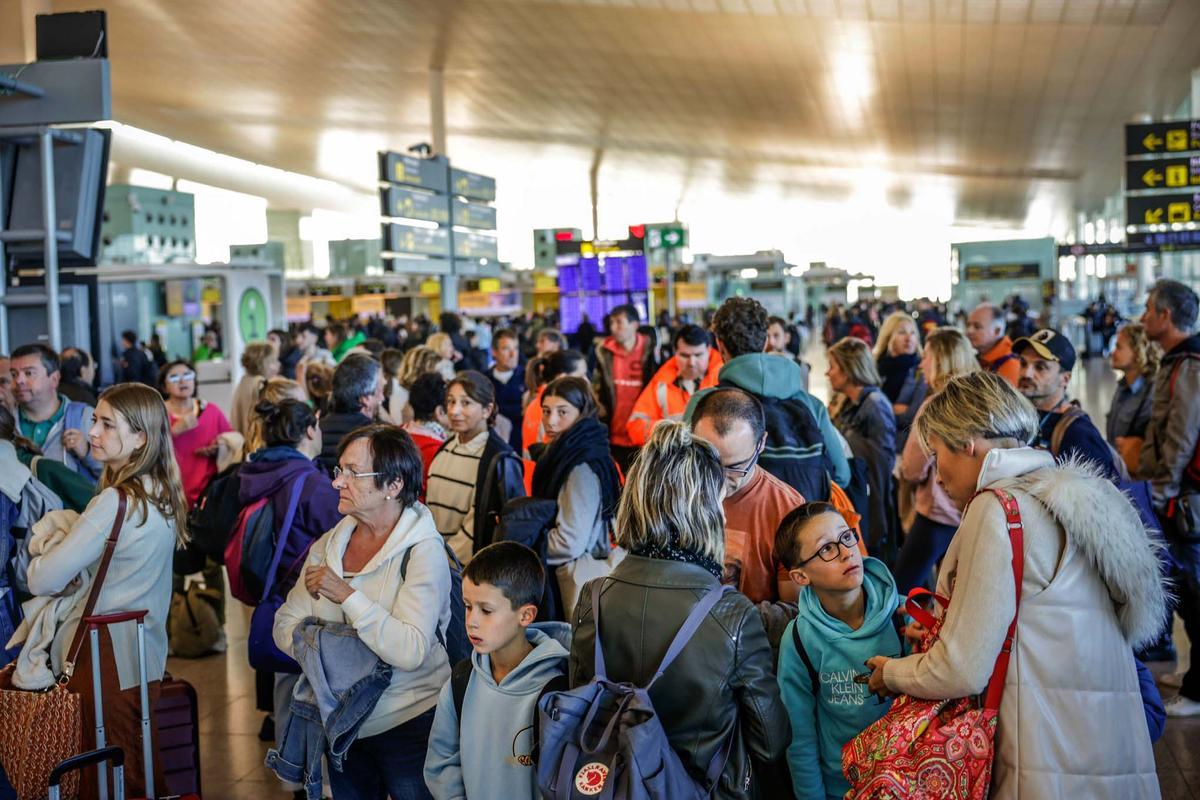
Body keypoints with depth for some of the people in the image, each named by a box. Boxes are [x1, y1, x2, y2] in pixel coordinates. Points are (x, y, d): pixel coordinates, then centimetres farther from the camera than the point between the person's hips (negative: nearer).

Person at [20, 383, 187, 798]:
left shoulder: (115, 502, -20)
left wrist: (36, 562, 3)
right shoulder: (162, 495, 6)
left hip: (105, 657, -8)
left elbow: (44, 581, -17)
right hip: (146, 654, 8)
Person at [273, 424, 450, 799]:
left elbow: (411, 652, -27)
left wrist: (348, 595, -28)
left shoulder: (423, 552, -16)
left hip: (408, 724, -6)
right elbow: (285, 624, 4)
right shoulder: (329, 545, 4)